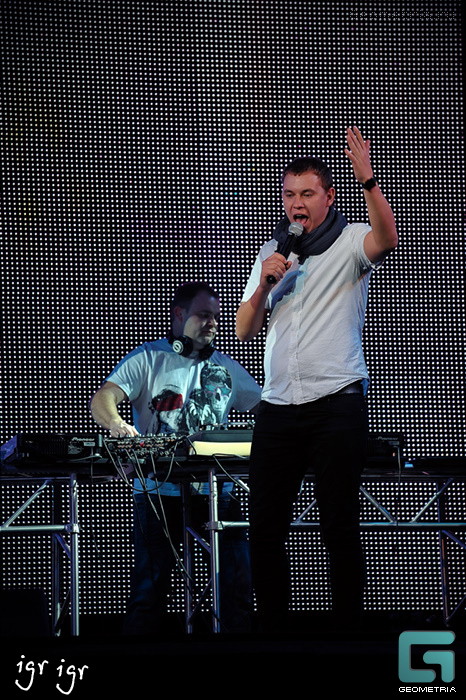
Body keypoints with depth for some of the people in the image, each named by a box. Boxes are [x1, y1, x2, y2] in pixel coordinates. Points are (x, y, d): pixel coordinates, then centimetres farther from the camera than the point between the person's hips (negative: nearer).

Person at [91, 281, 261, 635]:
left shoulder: (227, 368, 16)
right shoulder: (148, 359, 3)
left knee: (239, 582, -5)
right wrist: (117, 425, -34)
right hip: (160, 490, -4)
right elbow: (102, 400, -10)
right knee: (150, 588, -5)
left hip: (216, 490, 4)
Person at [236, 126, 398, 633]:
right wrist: (265, 285, -4)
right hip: (277, 404, 5)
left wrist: (367, 179, -39)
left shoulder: (349, 242, 0)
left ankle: (347, 628, 2)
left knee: (339, 525, -4)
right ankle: (272, 628, 13)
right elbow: (244, 331, 15)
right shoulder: (272, 253, 16)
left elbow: (387, 239, -25)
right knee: (265, 528, 4)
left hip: (337, 403, -5)